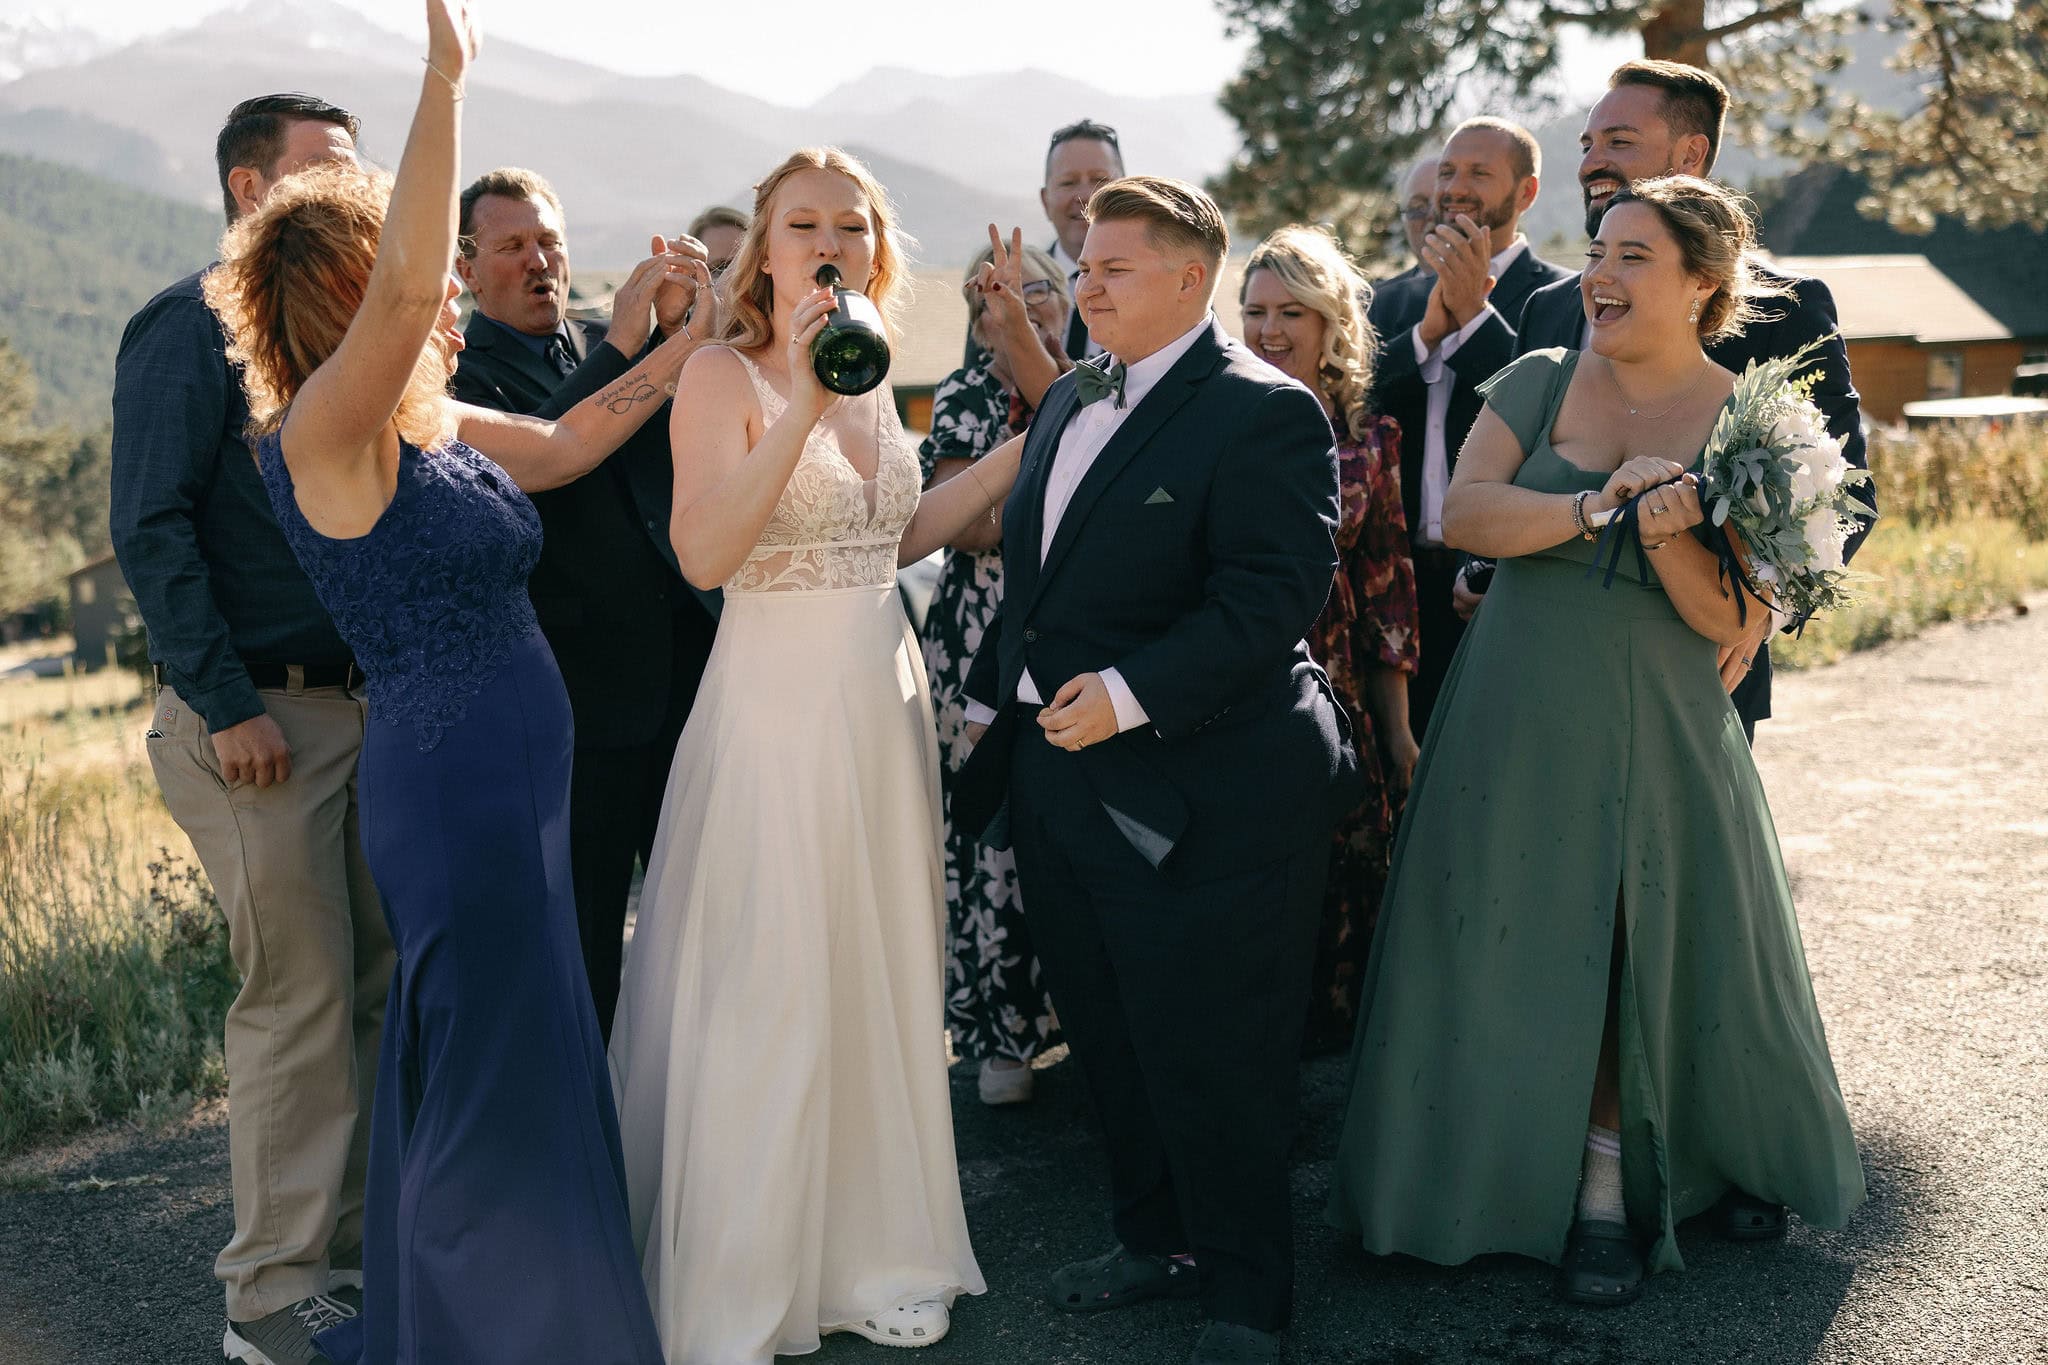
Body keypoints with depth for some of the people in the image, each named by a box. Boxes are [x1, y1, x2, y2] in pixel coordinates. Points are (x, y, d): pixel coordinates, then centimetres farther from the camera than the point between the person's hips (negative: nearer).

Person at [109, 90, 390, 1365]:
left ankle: (352, 1248, 22)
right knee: (300, 998, -5)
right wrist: (226, 706, -17)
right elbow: (152, 529, -13)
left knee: (380, 987, 10)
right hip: (258, 718, -8)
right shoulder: (194, 326, -7)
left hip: (362, 705, 8)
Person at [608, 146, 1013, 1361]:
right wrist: (802, 403, -28)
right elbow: (704, 553, -23)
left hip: (885, 704, 7)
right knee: (767, 1000, -1)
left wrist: (1032, 444, 15)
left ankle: (873, 1255, 29)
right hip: (777, 708, -7)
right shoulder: (724, 376, -9)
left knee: (883, 985, 13)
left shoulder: (874, 381, 11)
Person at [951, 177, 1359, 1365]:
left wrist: (1129, 692, -27)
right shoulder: (1070, 403, 15)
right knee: (1110, 1036, 18)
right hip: (1061, 775, 9)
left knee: (1213, 1054, 1)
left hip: (1196, 799, -8)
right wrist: (993, 698, 18)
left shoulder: (1265, 413, -13)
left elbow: (1275, 595, -22)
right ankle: (1159, 1238, 36)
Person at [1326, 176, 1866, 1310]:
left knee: (1638, 956, 5)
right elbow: (1462, 514, -9)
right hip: (1516, 717, 2)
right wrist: (1594, 505, -21)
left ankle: (1612, 1194, 20)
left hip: (1654, 734, -2)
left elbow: (1731, 621, -6)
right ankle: (1507, 1180, 24)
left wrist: (1668, 536, -24)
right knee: (1511, 948, 7)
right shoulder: (1539, 383, 4)